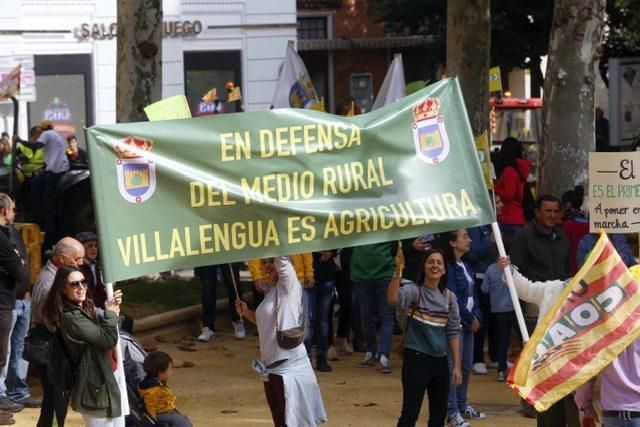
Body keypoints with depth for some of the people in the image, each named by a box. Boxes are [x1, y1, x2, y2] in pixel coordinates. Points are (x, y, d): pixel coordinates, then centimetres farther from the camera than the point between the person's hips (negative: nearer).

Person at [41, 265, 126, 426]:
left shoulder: (87, 308, 7)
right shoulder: (71, 318, -20)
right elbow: (108, 339, -21)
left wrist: (114, 309, -1)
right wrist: (110, 312, -6)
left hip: (111, 377, 9)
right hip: (96, 386, -9)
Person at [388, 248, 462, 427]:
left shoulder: (449, 297, 6)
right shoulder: (414, 291, -9)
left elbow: (453, 332, 8)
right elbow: (392, 299, -31)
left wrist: (457, 366, 5)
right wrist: (398, 271, -43)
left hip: (440, 361, 6)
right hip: (416, 359, -6)